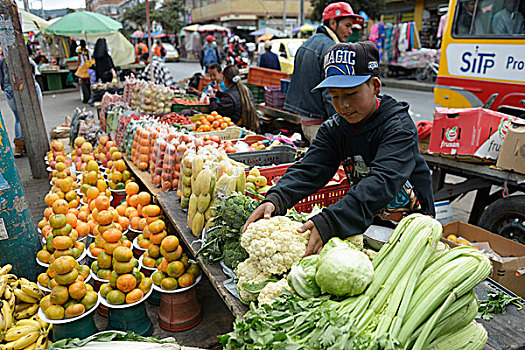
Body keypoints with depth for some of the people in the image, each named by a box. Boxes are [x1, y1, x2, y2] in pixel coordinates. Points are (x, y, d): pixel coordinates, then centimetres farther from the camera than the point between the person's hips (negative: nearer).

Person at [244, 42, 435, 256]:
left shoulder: (399, 125, -17)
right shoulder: (333, 129, -1)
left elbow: (382, 182, -33)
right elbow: (309, 169, -16)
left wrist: (329, 222, -46)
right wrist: (275, 199, -36)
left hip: (414, 226, -4)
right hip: (365, 223, 4)